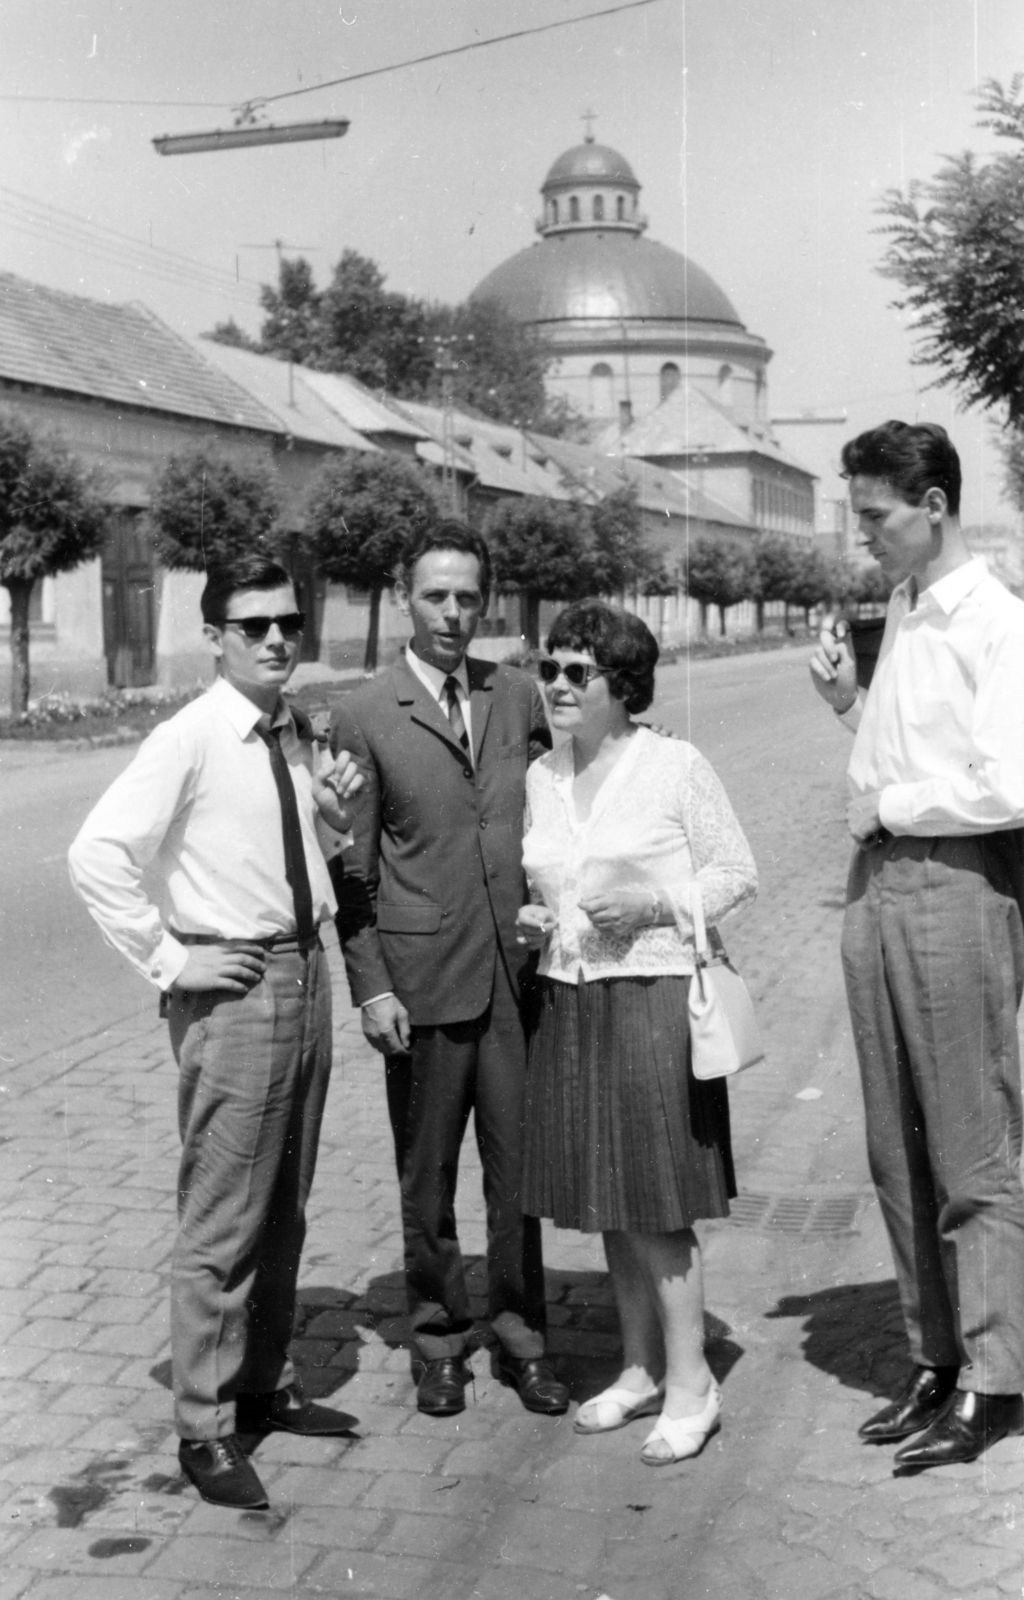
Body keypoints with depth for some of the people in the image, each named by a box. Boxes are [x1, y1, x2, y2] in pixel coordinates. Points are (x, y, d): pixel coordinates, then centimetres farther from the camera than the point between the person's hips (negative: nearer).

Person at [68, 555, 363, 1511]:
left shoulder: (294, 737, 9)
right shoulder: (188, 741, -14)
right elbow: (96, 855, -21)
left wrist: (333, 810, 3)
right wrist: (166, 962, -17)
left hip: (306, 974, 8)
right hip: (235, 990, -8)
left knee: (284, 1211, 18)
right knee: (222, 1224, -1)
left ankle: (264, 1386, 34)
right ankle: (205, 1430, 13)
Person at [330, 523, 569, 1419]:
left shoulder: (519, 696, 9)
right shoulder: (365, 720, -2)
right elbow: (353, 869, -1)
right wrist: (370, 985, -6)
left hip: (518, 968, 3)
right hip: (423, 975, -2)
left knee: (521, 1165, 8)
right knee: (428, 1175, 9)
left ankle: (521, 1337, 23)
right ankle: (440, 1341, 25)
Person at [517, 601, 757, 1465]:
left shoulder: (676, 766, -7)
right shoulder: (540, 777, 10)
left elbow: (738, 872, -3)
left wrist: (655, 904, -17)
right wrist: (532, 919, 1)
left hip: (653, 997, -6)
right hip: (568, 1003, 6)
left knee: (656, 1205, -3)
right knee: (607, 1202, 12)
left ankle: (690, 1381, 11)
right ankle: (641, 1368, 26)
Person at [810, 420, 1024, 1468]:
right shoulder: (900, 612, 15)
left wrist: (889, 803, -8)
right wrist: (846, 701, 6)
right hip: (877, 883, 8)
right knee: (896, 1150, 13)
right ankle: (934, 1358, 25)